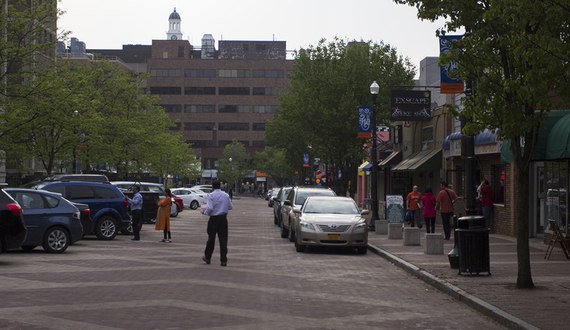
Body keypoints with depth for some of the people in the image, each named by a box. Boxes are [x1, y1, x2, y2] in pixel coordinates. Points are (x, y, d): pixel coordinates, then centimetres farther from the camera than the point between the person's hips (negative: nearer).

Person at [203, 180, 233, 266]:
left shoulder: (211, 195, -9)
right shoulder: (226, 195, 4)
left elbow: (210, 208, -18)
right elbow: (231, 207, 8)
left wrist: (205, 212, 2)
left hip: (214, 218, -3)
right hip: (223, 218, 3)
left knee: (211, 238, 9)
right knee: (223, 239, 3)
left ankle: (207, 258, 22)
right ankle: (223, 260, 0)